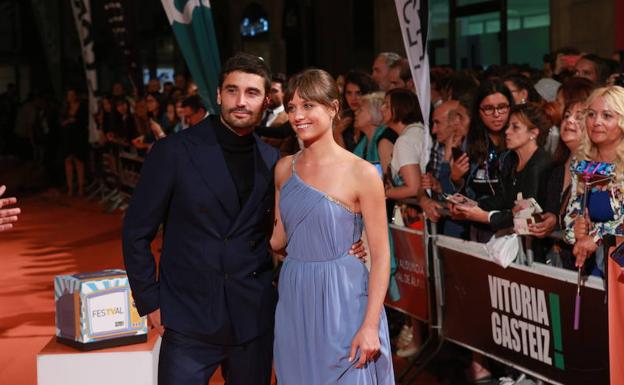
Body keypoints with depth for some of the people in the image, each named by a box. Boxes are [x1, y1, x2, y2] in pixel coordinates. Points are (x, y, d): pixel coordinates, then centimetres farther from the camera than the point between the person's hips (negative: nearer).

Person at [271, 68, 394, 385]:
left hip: (342, 301, -5)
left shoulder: (361, 174, -10)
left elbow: (380, 255, -10)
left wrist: (370, 326, -16)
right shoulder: (284, 168, 6)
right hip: (294, 299, 5)